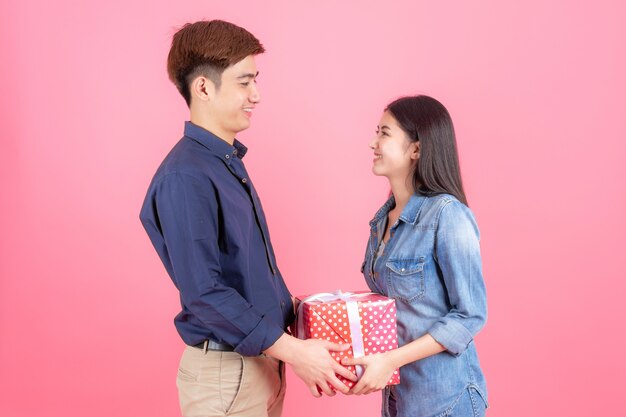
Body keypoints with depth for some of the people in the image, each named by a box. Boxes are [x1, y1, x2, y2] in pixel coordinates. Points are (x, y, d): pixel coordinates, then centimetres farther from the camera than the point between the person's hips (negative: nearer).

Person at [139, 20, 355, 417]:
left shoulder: (229, 161, 8)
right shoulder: (185, 178, -21)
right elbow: (204, 292, -24)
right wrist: (294, 351, -21)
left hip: (263, 357, 8)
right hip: (225, 371, -8)